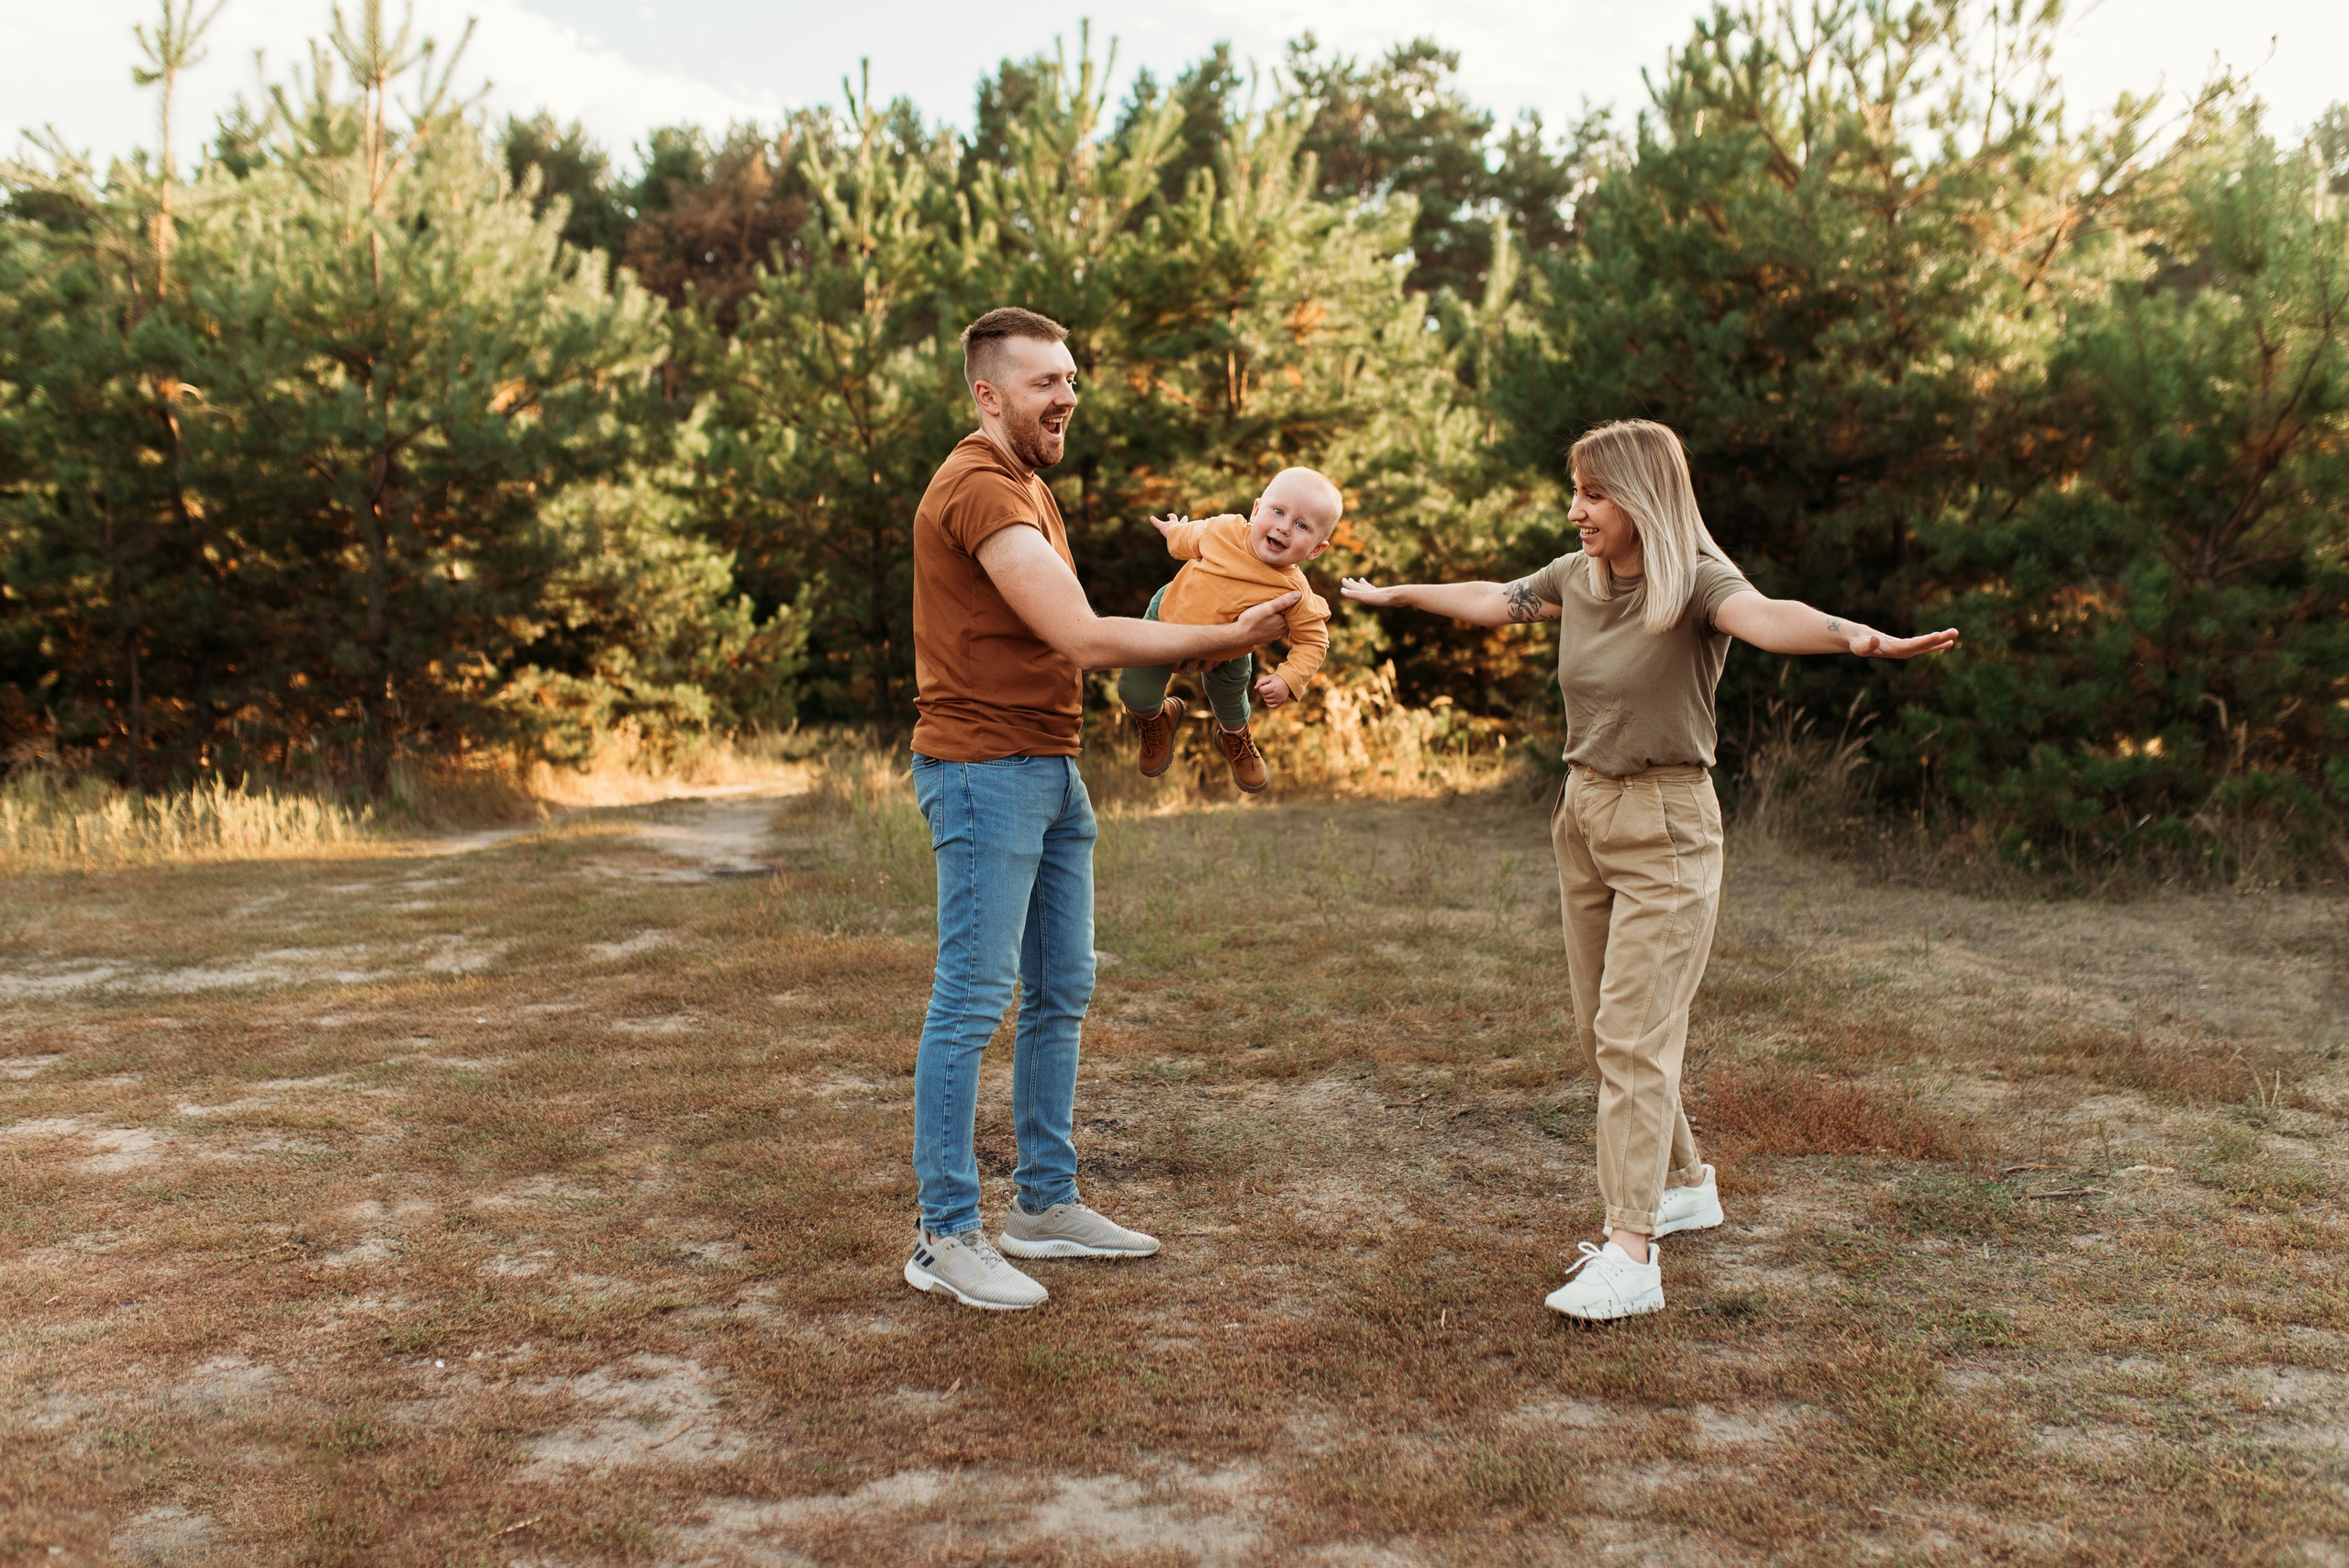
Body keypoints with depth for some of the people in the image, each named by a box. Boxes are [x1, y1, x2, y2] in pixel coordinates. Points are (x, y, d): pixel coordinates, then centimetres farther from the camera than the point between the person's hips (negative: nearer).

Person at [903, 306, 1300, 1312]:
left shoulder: (1031, 488, 19)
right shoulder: (977, 490, -15)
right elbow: (1081, 637, -20)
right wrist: (1230, 638, -15)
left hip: (1052, 770, 10)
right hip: (984, 770, -10)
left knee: (1061, 993, 13)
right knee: (973, 999, -6)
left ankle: (1046, 1203, 24)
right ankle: (945, 1237, 3)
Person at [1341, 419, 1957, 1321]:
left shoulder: (1696, 582, -16)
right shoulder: (1576, 577, 5)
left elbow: (1763, 616, -37)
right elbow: (1490, 601, 23)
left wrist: (1856, 636, -59)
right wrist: (1393, 594, 38)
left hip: (1665, 825, -7)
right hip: (1584, 814, 8)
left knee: (1634, 1036, -12)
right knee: (1599, 1031, 15)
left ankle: (1631, 1256, -10)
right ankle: (1685, 1184, 34)